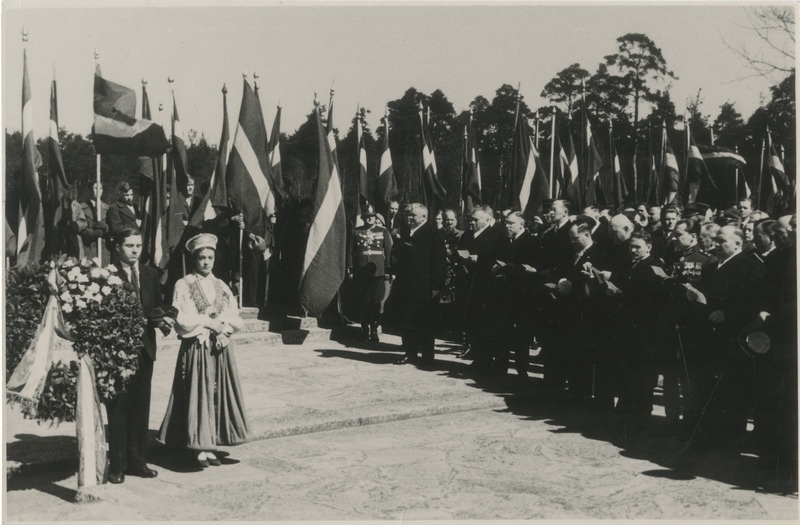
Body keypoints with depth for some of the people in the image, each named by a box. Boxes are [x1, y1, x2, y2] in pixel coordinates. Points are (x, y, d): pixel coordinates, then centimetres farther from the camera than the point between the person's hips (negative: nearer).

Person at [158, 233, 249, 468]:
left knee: (220, 393, 3)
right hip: (196, 350, -4)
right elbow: (183, 321, -9)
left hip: (220, 349, 5)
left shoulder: (221, 286, 12)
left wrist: (223, 327, -10)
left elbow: (235, 318, 8)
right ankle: (200, 448, 1)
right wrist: (210, 323, -10)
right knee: (198, 394, -5)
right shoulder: (184, 285, -2)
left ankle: (210, 446, 9)